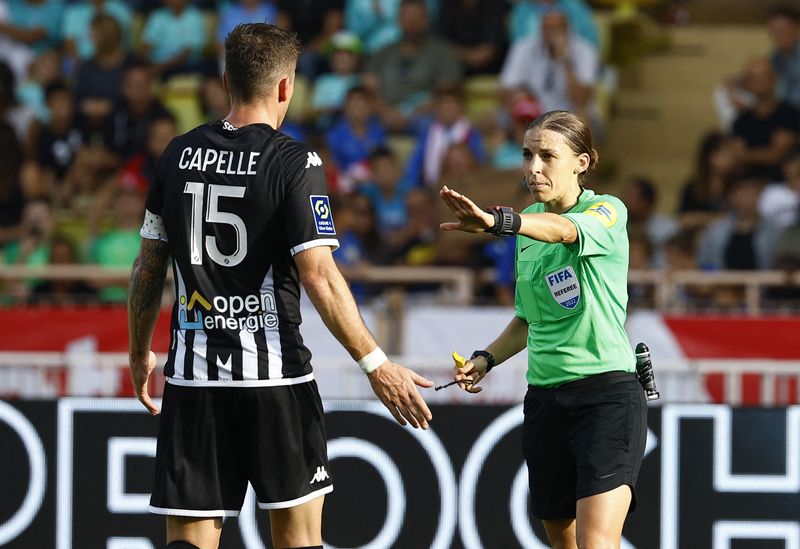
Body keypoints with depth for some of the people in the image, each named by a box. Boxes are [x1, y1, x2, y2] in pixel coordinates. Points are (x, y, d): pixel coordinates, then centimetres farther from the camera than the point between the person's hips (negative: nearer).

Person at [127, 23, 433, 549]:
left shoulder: (179, 155, 7)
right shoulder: (294, 162, -7)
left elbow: (148, 266, 12)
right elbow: (317, 275, -14)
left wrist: (141, 352, 26)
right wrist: (377, 365, -11)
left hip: (193, 371, 4)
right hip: (274, 372, -4)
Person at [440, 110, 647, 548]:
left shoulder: (608, 211, -7)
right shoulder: (528, 223, 13)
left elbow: (564, 230, -31)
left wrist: (496, 221, -49)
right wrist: (487, 359, 5)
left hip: (606, 393, -7)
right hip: (544, 399, 7)